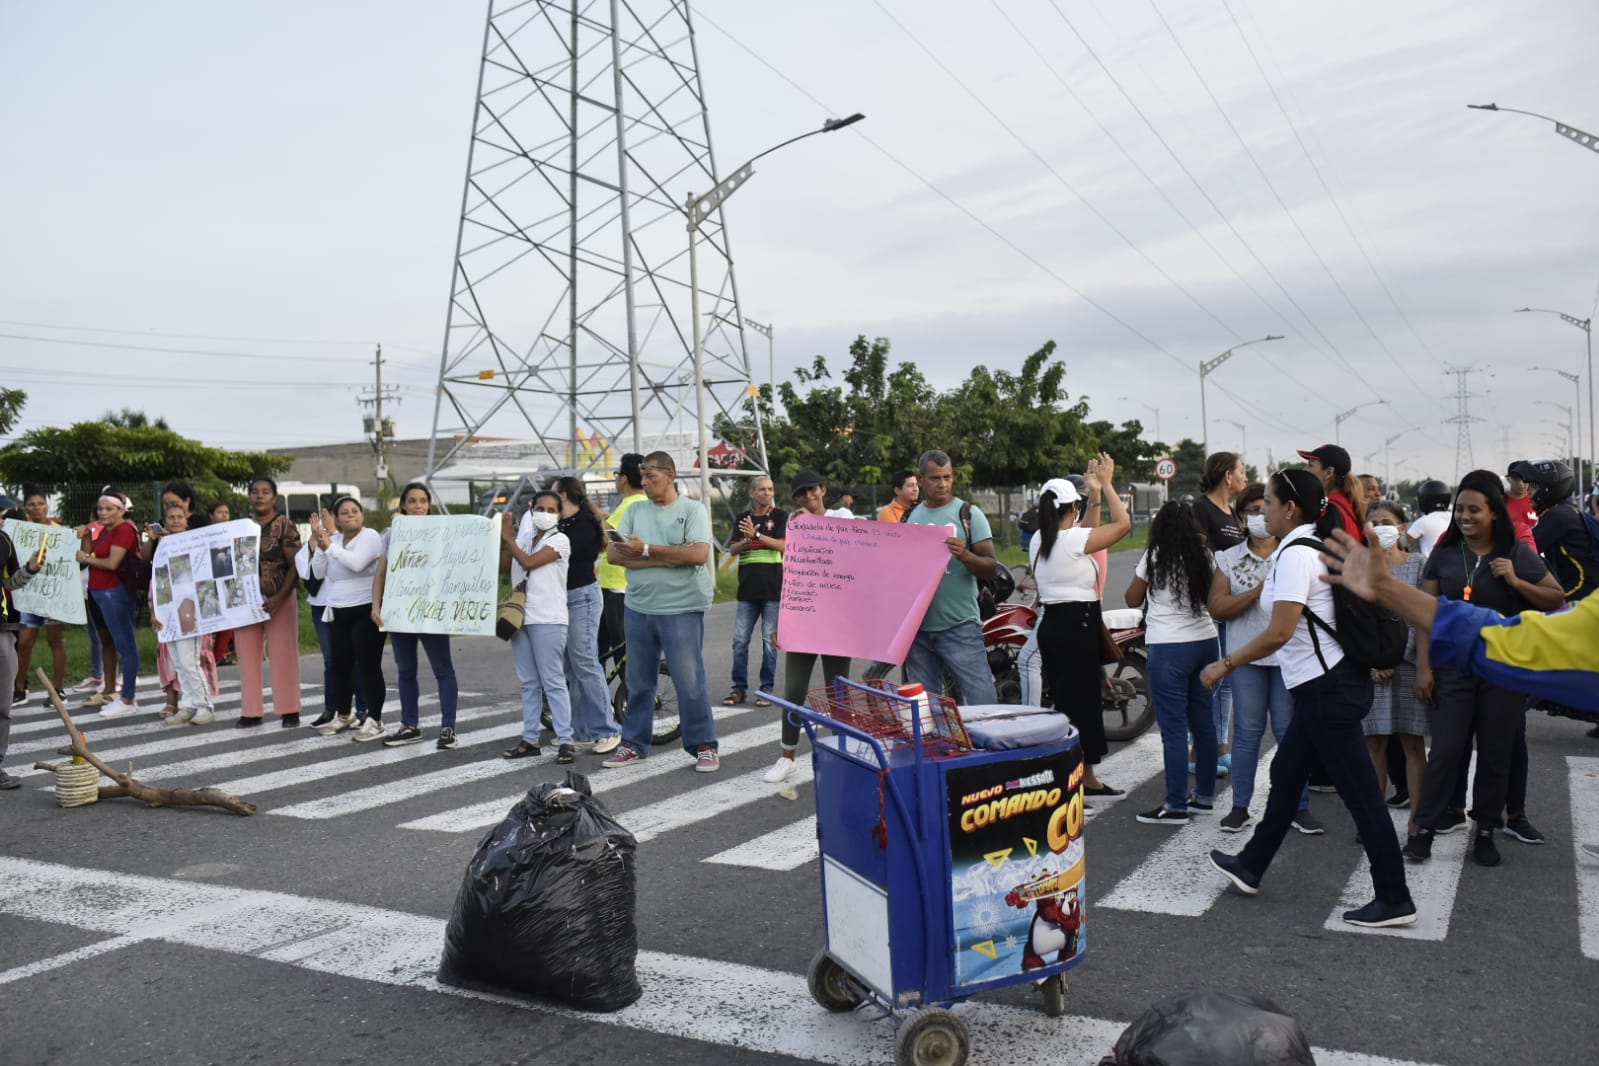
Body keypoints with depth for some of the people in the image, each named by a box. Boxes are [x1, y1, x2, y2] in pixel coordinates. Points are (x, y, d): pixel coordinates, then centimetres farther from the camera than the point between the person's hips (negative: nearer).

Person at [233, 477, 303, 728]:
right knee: (248, 656, 6)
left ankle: (289, 711, 6)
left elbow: (295, 567, -9)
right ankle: (252, 711, 13)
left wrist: (278, 598, -19)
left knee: (283, 655, 0)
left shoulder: (285, 526, -4)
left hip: (279, 600, -5)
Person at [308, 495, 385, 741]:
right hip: (337, 613, 7)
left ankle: (374, 721, -2)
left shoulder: (370, 536, -8)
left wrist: (329, 544, -21)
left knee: (369, 666, -6)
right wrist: (320, 544, -6)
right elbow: (318, 573, 4)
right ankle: (342, 715, 29)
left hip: (365, 611, -7)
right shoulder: (333, 540, 12)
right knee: (341, 666, 14)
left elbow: (356, 563, -25)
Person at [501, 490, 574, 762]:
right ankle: (530, 739, 17)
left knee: (553, 682, -7)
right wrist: (503, 537, 4)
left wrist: (509, 538, -4)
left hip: (547, 621, -6)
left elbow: (529, 562, -14)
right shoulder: (523, 537, 15)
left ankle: (565, 741, -5)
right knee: (529, 683, 11)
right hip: (520, 617, 6)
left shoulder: (560, 540, -5)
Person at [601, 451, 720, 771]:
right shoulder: (635, 511, 9)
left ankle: (704, 746, 11)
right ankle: (634, 743, 25)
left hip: (681, 609, -4)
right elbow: (613, 553, -2)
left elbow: (699, 554, -17)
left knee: (690, 682, -1)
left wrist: (646, 549, -16)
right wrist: (669, 557, -14)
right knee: (638, 682, 13)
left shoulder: (692, 509, -3)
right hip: (638, 609, 5)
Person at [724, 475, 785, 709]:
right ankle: (739, 688, 12)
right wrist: (746, 541, -13)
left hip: (773, 589, -3)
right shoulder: (743, 518, 13)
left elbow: (783, 545, -10)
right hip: (747, 589, 3)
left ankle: (767, 689, 10)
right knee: (739, 640, 2)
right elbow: (732, 550, 7)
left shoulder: (780, 516, 3)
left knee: (770, 640, 1)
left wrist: (756, 535, -20)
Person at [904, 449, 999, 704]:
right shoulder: (910, 518, 11)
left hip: (959, 627, -4)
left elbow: (991, 569, -5)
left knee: (983, 702, -6)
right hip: (917, 628, 4)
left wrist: (965, 555, -24)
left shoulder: (969, 514, -1)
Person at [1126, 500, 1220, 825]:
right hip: (1205, 642, 5)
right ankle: (1204, 795, 23)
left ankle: (1176, 807, -2)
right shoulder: (1204, 556, 4)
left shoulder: (1155, 557, -7)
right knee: (1203, 721, 13)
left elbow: (1133, 600, 4)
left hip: (1168, 648, -5)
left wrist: (1139, 573, 17)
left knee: (1173, 728, -4)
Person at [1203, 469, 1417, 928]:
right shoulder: (1315, 547, 12)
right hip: (1326, 686, 11)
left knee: (1360, 792, -2)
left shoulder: (1295, 554, -17)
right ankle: (1250, 867, 31)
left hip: (1326, 688, -11)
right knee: (1285, 775, 18)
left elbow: (1279, 632, -23)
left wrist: (1225, 664, -15)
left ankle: (1395, 899, 8)